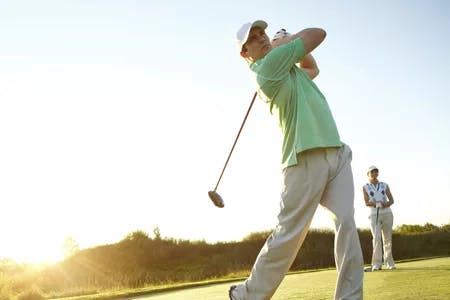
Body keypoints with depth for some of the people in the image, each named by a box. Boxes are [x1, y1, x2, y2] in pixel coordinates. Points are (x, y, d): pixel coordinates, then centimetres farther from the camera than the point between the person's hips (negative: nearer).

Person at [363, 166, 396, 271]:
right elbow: (367, 203, -4)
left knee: (388, 239, 4)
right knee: (376, 238, -16)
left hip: (387, 214, 2)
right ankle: (376, 264, -18)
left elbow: (391, 200, 6)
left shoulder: (385, 185, 11)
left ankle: (389, 262, 15)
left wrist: (385, 204, -15)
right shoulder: (365, 187, 6)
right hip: (374, 215, -2)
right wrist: (379, 203, -14)